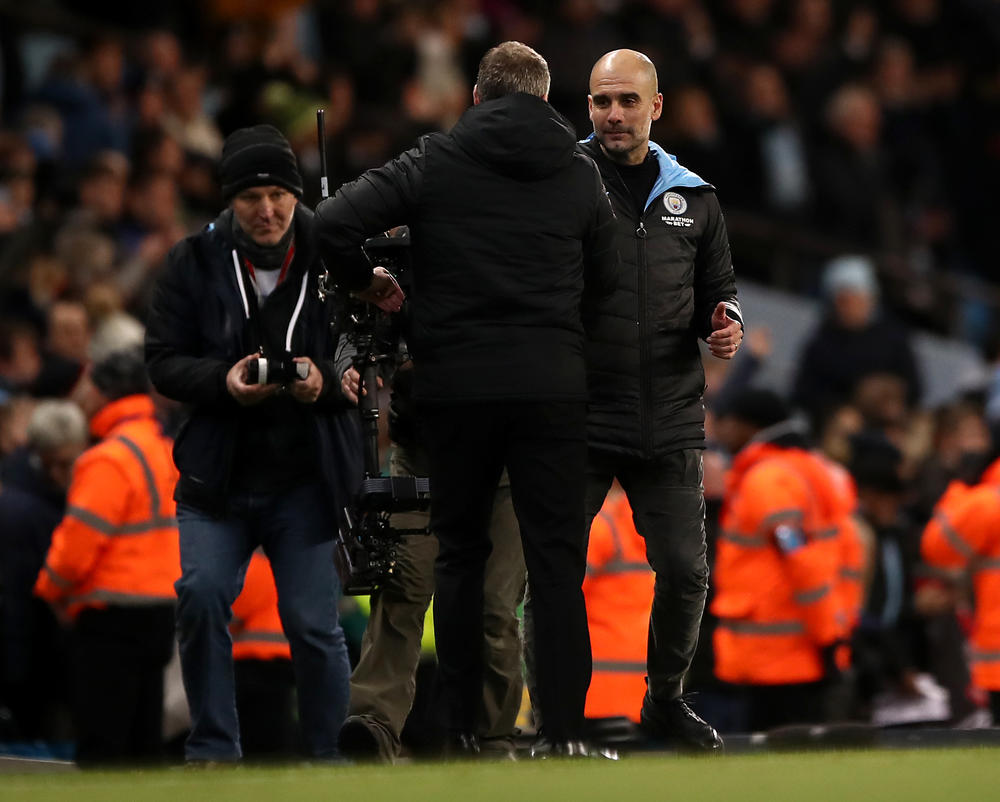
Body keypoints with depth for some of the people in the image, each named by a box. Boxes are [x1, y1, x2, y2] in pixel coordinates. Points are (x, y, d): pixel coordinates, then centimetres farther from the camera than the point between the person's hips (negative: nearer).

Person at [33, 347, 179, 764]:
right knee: (143, 742, 11)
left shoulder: (111, 459, -16)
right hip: (162, 607, 9)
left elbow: (80, 539, -17)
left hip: (112, 619, -9)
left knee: (100, 745, -7)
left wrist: (51, 588, 3)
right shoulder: (165, 450, 12)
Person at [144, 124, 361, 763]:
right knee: (202, 595, -15)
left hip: (306, 478, -1)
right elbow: (164, 359, 1)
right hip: (218, 475, 1)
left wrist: (326, 379, -19)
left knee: (314, 622, -4)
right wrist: (224, 381, -17)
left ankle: (331, 758, 13)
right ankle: (213, 752, -1)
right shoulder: (196, 261, 2)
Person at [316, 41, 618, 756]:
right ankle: (563, 730, -6)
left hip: (456, 385, 0)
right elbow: (606, 280, 10)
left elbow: (336, 222, -10)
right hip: (552, 387, 0)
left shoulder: (436, 162, 0)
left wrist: (364, 282, 8)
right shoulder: (579, 174, 5)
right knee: (557, 557, 1)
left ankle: (461, 728, 10)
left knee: (460, 552, 11)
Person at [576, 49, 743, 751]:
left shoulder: (692, 199, 12)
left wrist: (725, 325, 0)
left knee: (686, 572, 3)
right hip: (577, 421, -3)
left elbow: (717, 290, 21)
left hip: (670, 422, 3)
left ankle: (666, 698, 24)